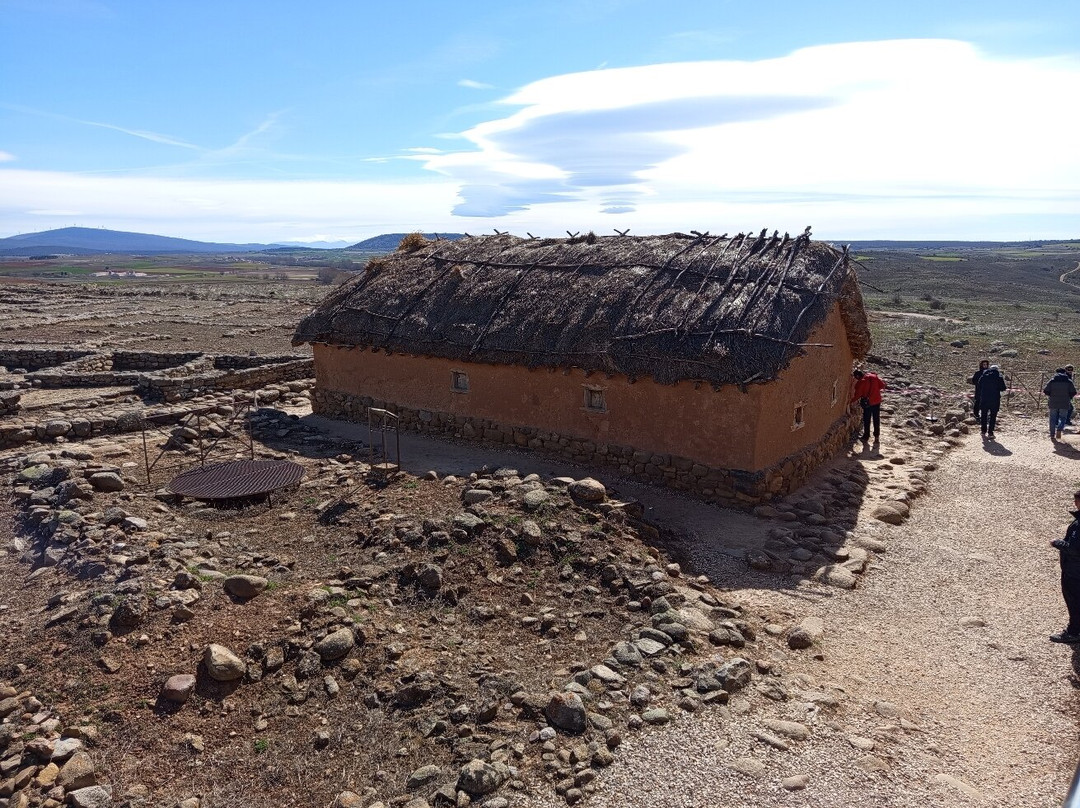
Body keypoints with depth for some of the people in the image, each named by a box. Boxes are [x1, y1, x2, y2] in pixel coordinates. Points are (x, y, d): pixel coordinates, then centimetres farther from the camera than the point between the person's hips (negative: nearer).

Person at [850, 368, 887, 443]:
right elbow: (882, 385, 0)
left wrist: (852, 400, -1)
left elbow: (858, 394, -15)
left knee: (866, 420, 9)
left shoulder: (860, 382, -16)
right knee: (876, 419, 16)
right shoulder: (874, 376, -3)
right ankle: (877, 436, 24)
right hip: (877, 401, 5)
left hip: (867, 403, -5)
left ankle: (866, 437, 15)